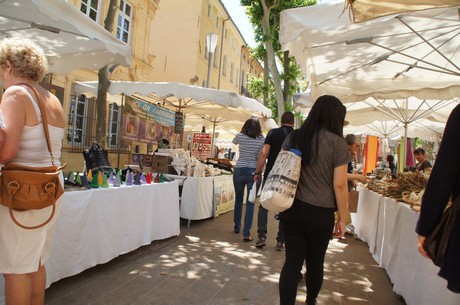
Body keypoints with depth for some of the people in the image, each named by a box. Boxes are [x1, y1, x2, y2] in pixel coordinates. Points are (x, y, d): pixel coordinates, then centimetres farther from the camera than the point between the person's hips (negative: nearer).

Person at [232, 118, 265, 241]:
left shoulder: (240, 136, -1)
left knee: (238, 199, 19)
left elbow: (234, 142, 22)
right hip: (254, 172, -2)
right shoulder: (262, 139, -6)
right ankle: (246, 233, 1)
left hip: (239, 171, 2)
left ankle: (237, 227, 34)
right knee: (250, 203, 2)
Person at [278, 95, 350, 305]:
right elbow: (339, 185, -9)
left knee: (292, 260, 7)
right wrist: (342, 218, -1)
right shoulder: (337, 142, -7)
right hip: (320, 212, -2)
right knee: (315, 261, 18)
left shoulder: (293, 137, 4)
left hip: (292, 208, 2)